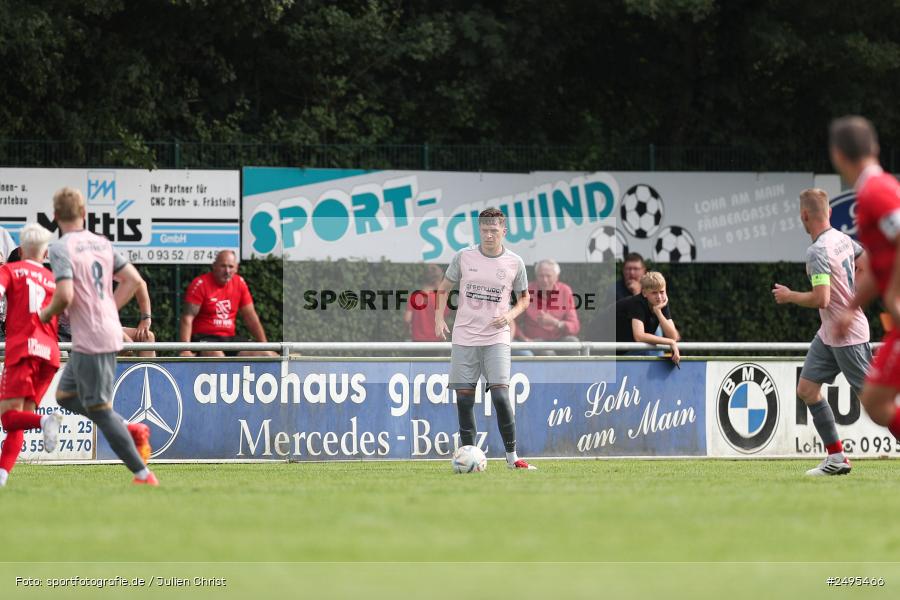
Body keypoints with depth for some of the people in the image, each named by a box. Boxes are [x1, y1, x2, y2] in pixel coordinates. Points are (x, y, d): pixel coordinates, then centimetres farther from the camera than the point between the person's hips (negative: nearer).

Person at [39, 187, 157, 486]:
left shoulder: (61, 248, -13)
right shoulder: (101, 243, 11)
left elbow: (65, 295, -23)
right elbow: (133, 279, 12)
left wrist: (47, 314, -3)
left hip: (90, 338, -8)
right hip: (110, 330, 8)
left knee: (98, 408, -1)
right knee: (65, 395, 20)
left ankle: (143, 474, -1)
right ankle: (132, 429, 14)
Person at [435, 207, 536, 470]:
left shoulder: (514, 263, 1)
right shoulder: (463, 257, 1)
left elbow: (524, 298, 14)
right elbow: (443, 289, 13)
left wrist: (510, 315, -6)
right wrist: (439, 319, -1)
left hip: (497, 339, -1)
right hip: (464, 338, 1)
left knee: (500, 395, -14)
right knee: (464, 398, 0)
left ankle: (512, 457, -4)